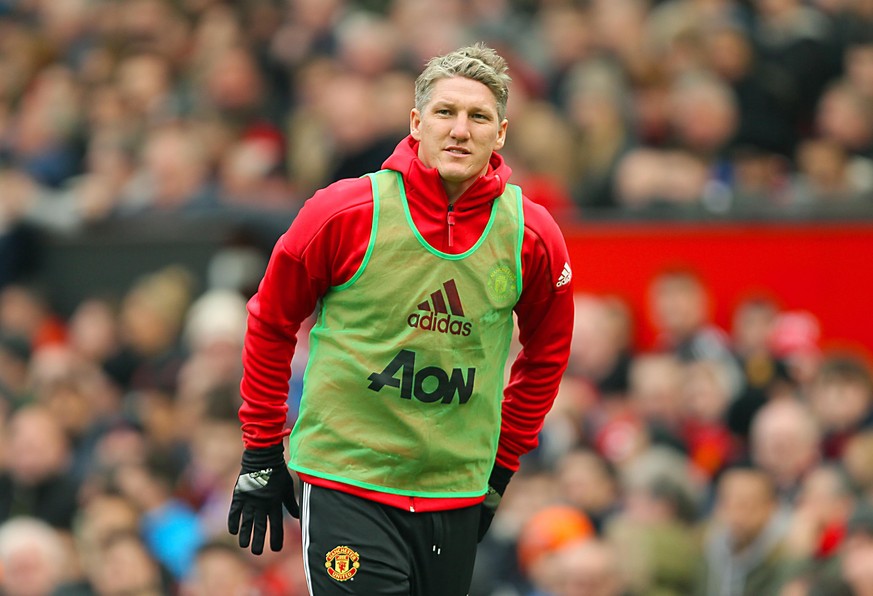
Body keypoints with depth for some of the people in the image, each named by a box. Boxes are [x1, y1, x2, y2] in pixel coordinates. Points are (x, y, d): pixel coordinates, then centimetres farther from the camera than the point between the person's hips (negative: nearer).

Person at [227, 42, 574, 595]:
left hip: (457, 496, 3)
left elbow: (547, 353, 16)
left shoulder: (533, 235, -1)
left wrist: (501, 466, 16)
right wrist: (261, 456, 5)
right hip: (344, 481, -3)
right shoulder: (346, 211, -8)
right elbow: (271, 323, 4)